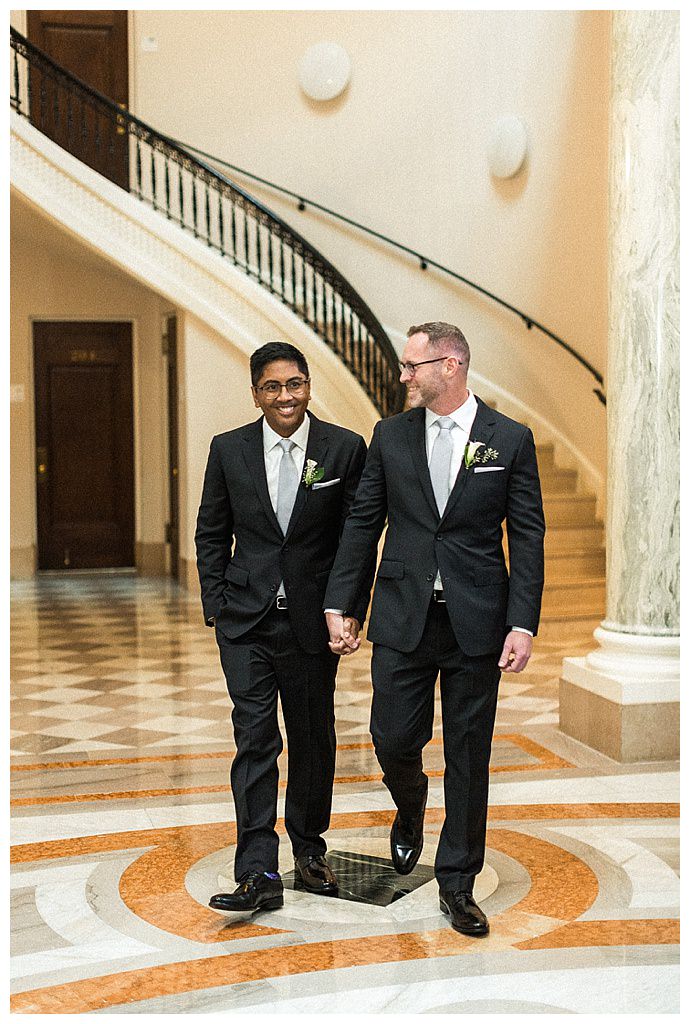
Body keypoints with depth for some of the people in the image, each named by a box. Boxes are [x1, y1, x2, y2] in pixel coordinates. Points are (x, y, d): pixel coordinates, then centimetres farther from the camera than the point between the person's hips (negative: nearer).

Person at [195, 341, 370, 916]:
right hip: (246, 620, 0)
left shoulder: (345, 448, -3)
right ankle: (259, 874, -3)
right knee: (255, 740, -5)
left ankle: (309, 849, 32)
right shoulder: (229, 450, 2)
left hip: (313, 620, 0)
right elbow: (211, 534, 9)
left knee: (313, 739, 12)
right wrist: (216, 606, 2)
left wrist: (352, 610, -5)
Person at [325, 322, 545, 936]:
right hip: (403, 615, 2)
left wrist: (523, 624, -10)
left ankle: (457, 882, 21)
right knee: (394, 739, 3)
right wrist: (338, 604, 2)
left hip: (477, 621, -1)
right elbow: (363, 522, 8)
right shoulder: (390, 436, 5)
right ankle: (410, 805, 39)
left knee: (468, 757, 5)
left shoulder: (511, 440, -1)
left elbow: (528, 537, -2)